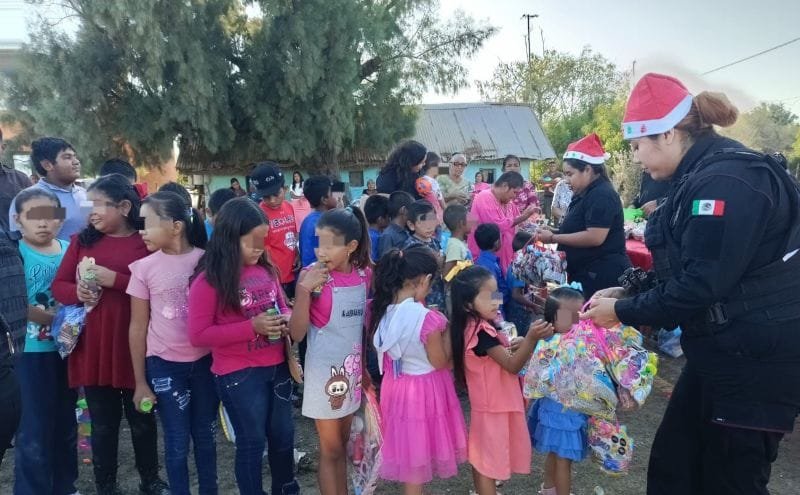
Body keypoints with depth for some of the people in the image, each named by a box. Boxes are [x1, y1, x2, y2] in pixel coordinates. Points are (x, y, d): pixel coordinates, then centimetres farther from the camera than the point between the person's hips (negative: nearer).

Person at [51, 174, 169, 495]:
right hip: (92, 348, 3)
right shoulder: (83, 240, 5)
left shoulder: (147, 242, -7)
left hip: (134, 347, -2)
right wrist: (77, 292, -13)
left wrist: (116, 280, -21)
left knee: (142, 419, 14)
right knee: (103, 423, 14)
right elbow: (58, 285, 8)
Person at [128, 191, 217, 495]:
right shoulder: (144, 268, -5)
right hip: (164, 365, 0)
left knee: (205, 435, 14)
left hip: (206, 361, 0)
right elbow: (138, 328, 1)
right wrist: (140, 381, 2)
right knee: (177, 442, 8)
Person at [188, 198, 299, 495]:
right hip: (239, 375, -6)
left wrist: (286, 319, -7)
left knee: (283, 434, 20)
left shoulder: (266, 270, 1)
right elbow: (198, 336, -16)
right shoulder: (209, 281, -15)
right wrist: (251, 327, -23)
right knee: (252, 441, 9)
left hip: (276, 367, 6)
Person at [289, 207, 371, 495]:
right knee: (330, 449, 9)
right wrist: (304, 290, -29)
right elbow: (297, 333, -19)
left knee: (342, 443, 20)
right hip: (324, 370, -4)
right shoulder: (313, 276, -16)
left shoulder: (365, 274, -4)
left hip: (352, 368, 4)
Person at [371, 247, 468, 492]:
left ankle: (413, 488, 41)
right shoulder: (427, 319, -27)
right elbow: (440, 362, -16)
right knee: (418, 456, 14)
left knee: (407, 451, 24)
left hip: (396, 386, 6)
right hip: (424, 389, -6)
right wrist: (447, 330, -6)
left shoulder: (382, 310, -8)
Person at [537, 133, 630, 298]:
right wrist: (552, 233, 8)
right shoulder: (586, 194, 16)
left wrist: (553, 238, -18)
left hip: (603, 277, -10)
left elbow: (595, 237, -25)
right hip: (586, 275, 10)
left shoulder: (602, 195, -16)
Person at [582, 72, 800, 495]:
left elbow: (700, 285, -25)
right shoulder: (700, 176, 9)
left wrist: (623, 312, -13)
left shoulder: (726, 180, -23)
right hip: (722, 351, 10)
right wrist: (627, 293, 5)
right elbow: (683, 270, 15)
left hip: (756, 359, -10)